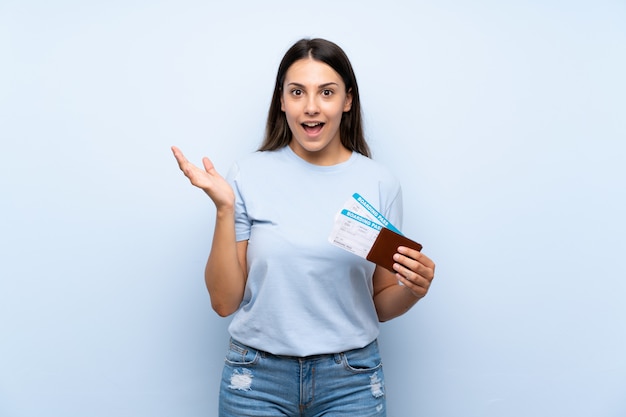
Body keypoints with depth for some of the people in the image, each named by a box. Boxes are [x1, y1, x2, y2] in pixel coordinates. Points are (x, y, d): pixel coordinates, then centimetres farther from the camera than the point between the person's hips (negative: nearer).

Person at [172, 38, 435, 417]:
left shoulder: (381, 184, -3)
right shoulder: (249, 175, -7)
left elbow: (381, 306, 5)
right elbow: (225, 302, -6)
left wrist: (412, 290, -16)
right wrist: (224, 208, -16)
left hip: (350, 381, 1)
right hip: (258, 376, -1)